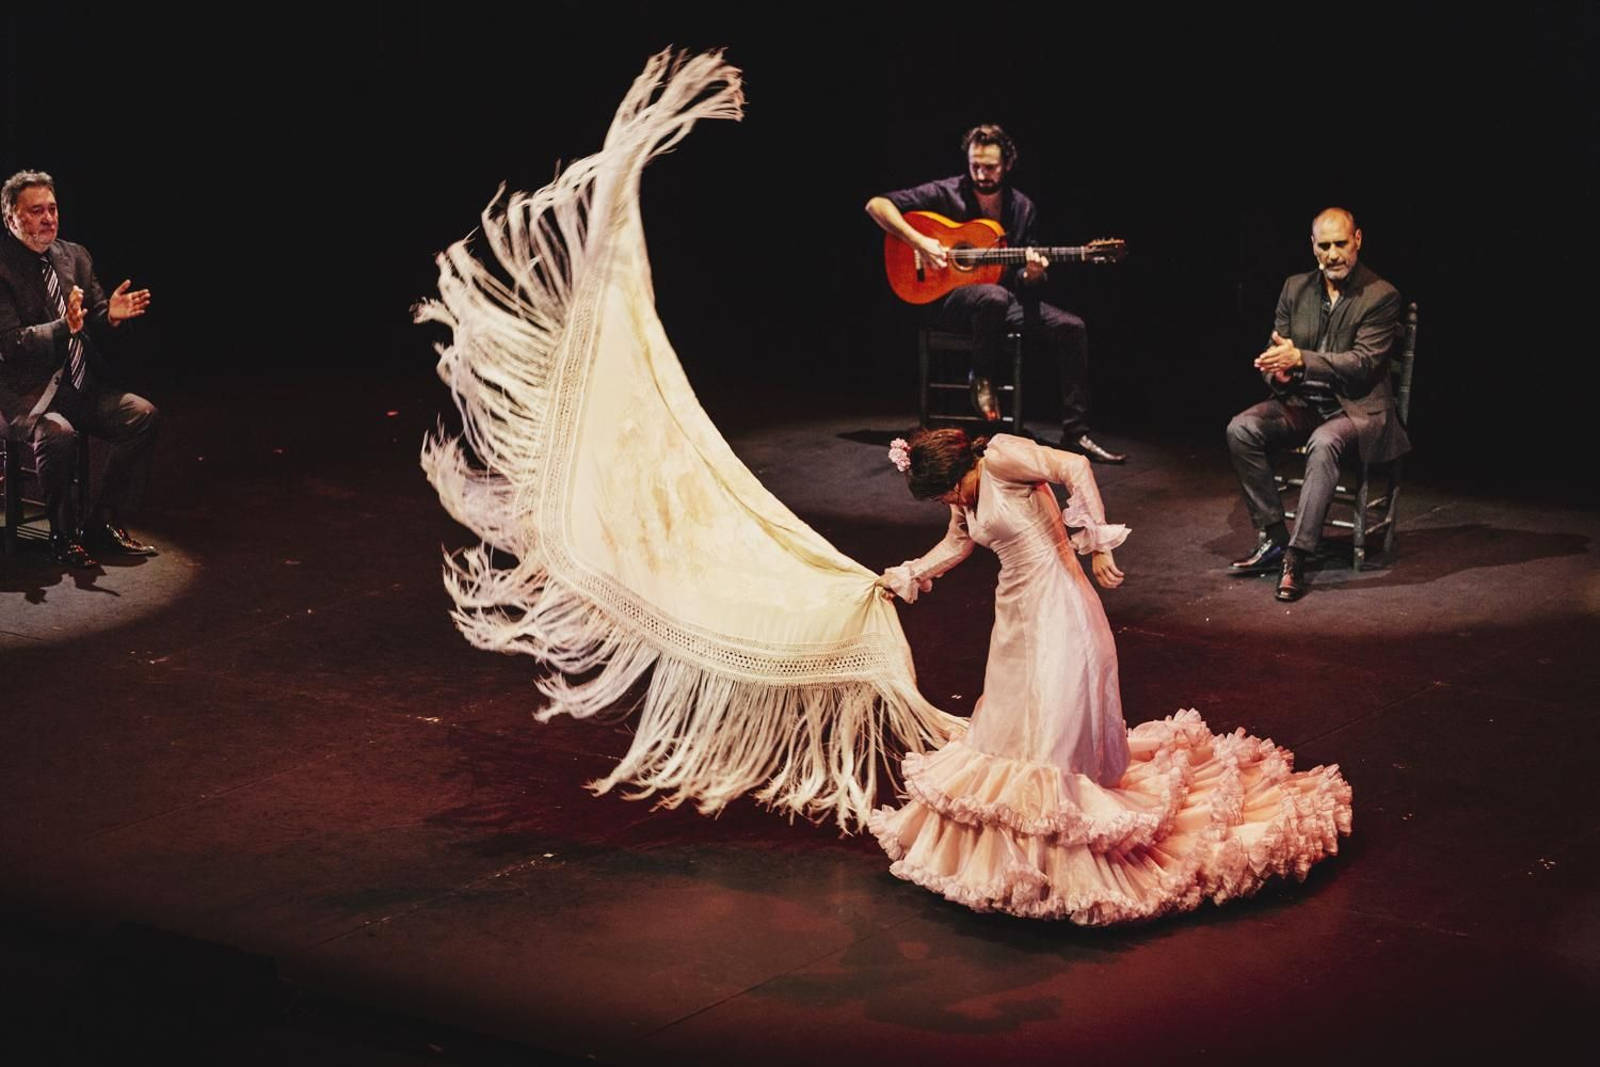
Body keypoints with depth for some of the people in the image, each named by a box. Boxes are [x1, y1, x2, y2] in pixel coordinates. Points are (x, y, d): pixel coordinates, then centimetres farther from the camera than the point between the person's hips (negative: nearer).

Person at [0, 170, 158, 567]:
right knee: (57, 432, -36)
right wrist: (64, 328, -32)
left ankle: (104, 524, -3)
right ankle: (63, 535, -13)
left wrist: (110, 314, -8)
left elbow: (94, 319, 17)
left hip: (81, 386, 7)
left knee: (142, 414, -14)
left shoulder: (74, 256, 10)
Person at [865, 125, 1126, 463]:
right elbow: (876, 205, -11)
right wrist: (919, 242, -22)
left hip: (1007, 299, 5)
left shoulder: (1022, 209, 6)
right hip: (952, 300, -5)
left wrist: (1033, 275, -15)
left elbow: (1026, 282, 11)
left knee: (1071, 327, -16)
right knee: (994, 297, -40)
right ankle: (981, 377, -11)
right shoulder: (946, 194, -7)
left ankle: (1075, 434, -12)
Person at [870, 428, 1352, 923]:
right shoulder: (969, 492, 12)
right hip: (1018, 613, 10)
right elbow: (956, 545, 30)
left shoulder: (1002, 458, -15)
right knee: (1010, 729, 15)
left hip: (1055, 608, -10)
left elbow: (1075, 468, -25)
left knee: (1057, 733, -10)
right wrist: (907, 576, 32)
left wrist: (1096, 543, -25)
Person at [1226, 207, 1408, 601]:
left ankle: (1296, 558, -35)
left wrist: (1300, 359, -28)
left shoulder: (1381, 296, -8)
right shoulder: (1296, 288, 8)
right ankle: (1272, 538, -15)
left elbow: (1363, 363, -17)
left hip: (1356, 407, -5)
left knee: (1323, 443, -37)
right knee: (1241, 429, -21)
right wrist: (1278, 373, -15)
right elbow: (1275, 349, 11)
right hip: (1301, 403, 6)